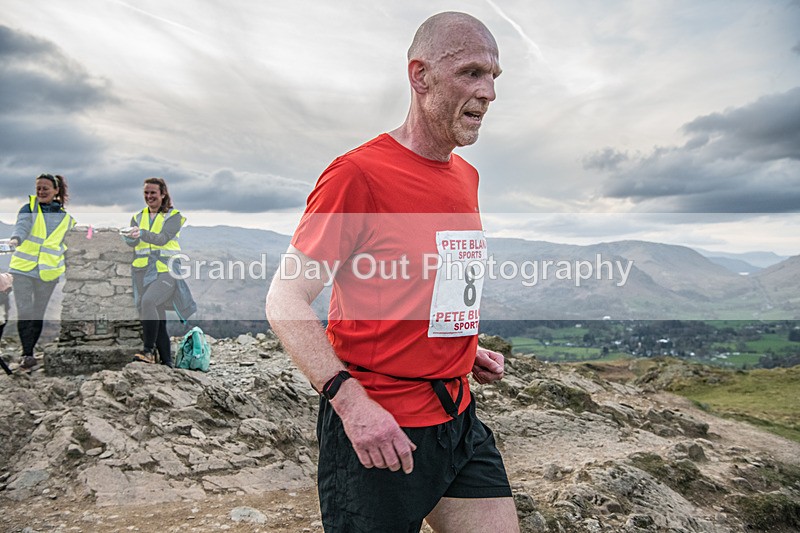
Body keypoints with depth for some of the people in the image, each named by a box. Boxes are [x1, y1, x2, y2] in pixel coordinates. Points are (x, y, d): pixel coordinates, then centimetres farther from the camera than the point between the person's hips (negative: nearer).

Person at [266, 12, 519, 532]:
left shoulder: (467, 177, 9)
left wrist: (464, 348, 9)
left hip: (460, 420, 7)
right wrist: (350, 399, -24)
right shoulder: (358, 173, -15)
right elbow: (286, 301, -15)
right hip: (376, 430, -7)